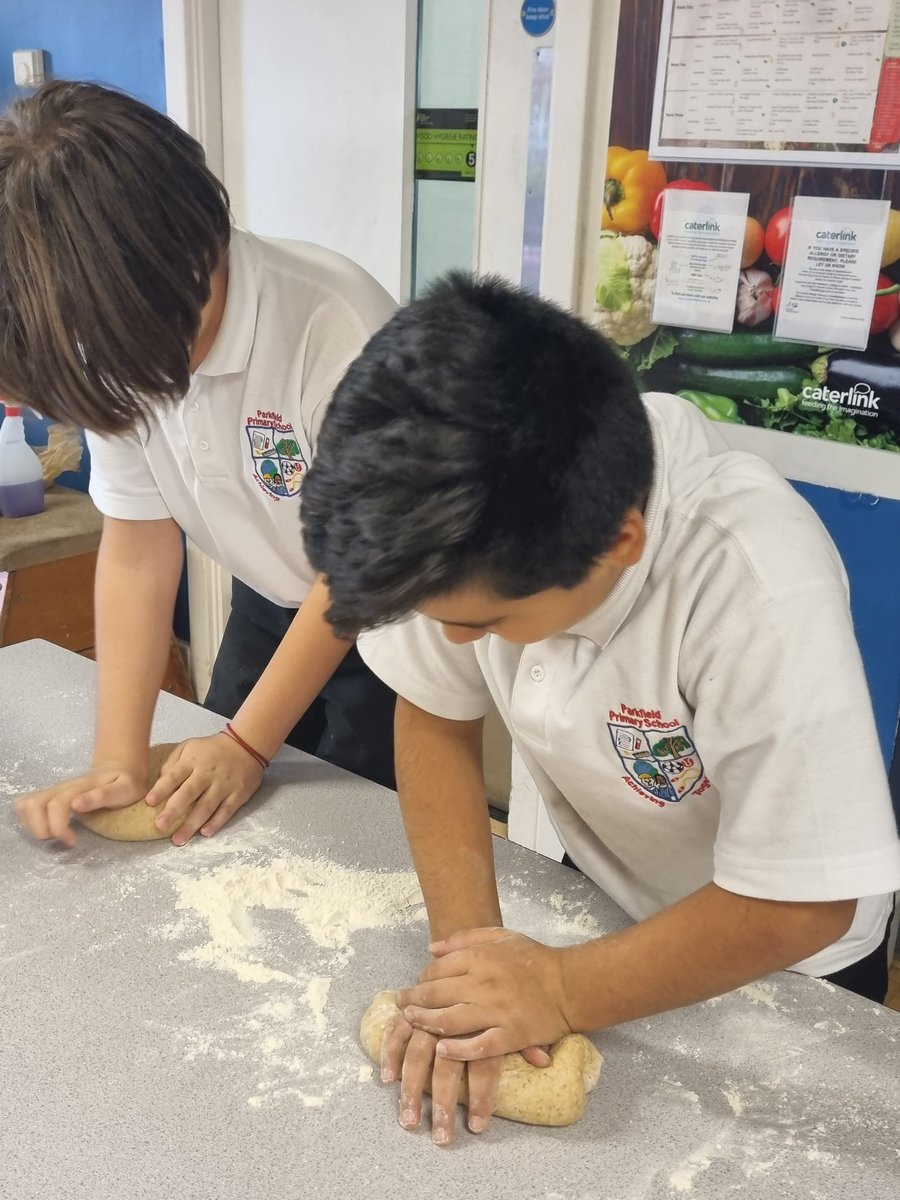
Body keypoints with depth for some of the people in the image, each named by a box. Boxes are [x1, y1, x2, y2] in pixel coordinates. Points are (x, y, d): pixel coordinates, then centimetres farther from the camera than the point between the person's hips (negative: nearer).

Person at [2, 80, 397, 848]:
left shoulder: (339, 330, -33)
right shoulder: (114, 340, -15)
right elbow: (137, 547, -10)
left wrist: (248, 743, -16)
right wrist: (118, 761, -15)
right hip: (267, 605, 5)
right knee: (214, 833, 15)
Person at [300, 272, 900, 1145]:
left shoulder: (757, 583, -40)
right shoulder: (472, 527, -28)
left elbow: (799, 907, -29)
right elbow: (435, 718, -13)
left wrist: (562, 991, -24)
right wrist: (467, 944, -21)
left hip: (771, 957, -3)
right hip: (599, 891, 3)